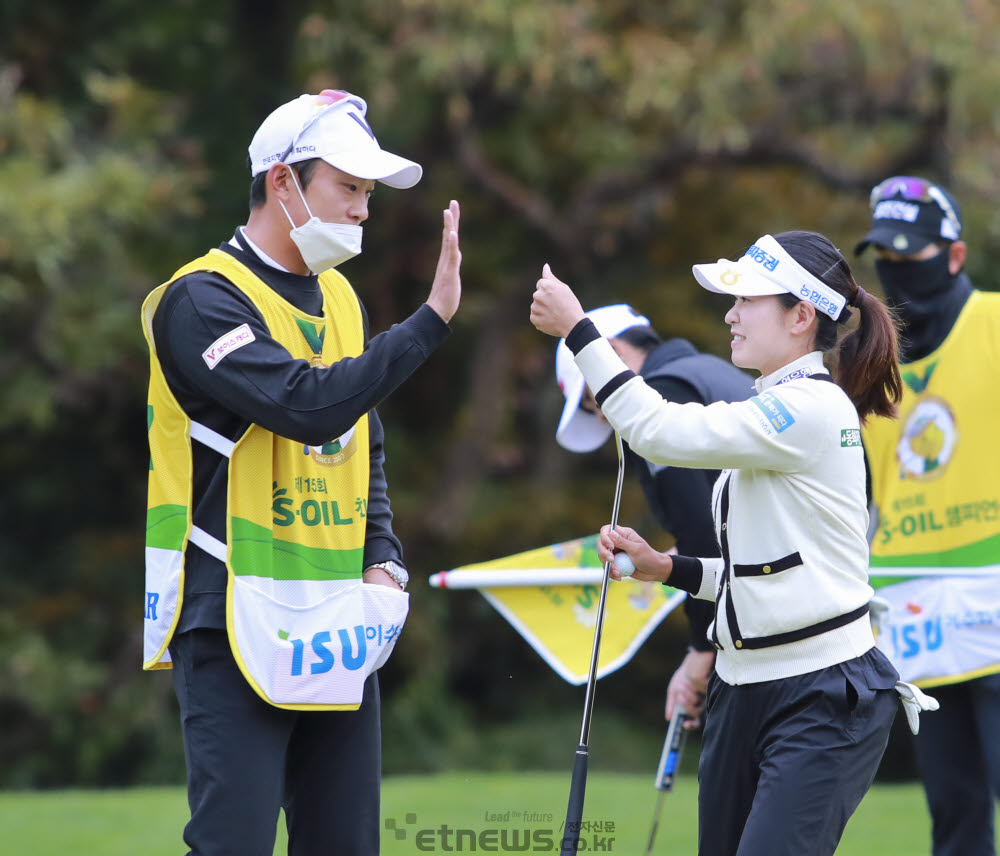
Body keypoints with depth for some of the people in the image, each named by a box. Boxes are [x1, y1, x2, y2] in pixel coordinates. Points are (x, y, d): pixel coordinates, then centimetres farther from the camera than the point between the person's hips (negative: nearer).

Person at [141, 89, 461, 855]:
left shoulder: (339, 298, 16)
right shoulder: (204, 299, -11)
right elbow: (309, 406, -25)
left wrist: (383, 561, 8)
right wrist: (432, 317, -24)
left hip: (338, 623, 8)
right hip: (238, 625, -8)